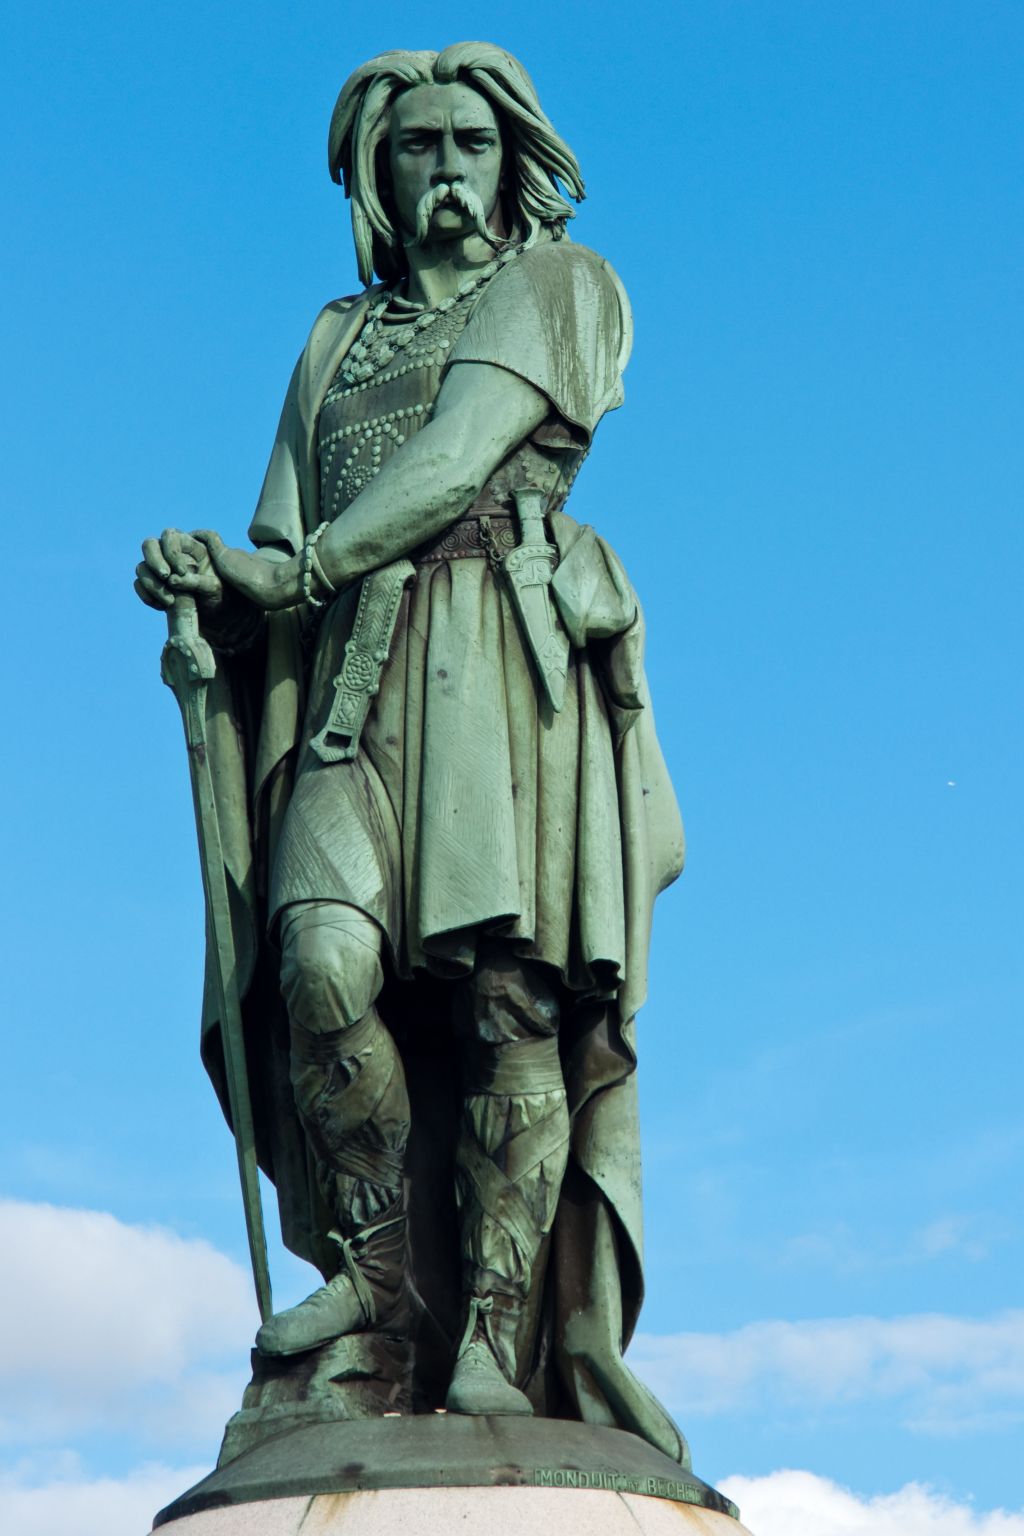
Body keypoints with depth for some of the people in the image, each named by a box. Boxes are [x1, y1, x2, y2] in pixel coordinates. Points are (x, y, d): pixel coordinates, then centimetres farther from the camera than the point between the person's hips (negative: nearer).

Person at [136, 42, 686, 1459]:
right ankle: (375, 1265, -4)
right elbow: (284, 542, 18)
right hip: (359, 674, 3)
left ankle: (492, 1337, -17)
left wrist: (298, 564, -9)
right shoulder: (339, 339, 27)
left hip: (505, 663, -3)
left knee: (508, 986, -16)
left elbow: (465, 456, -3)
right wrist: (219, 581, -6)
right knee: (326, 958, -20)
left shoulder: (556, 284, 14)